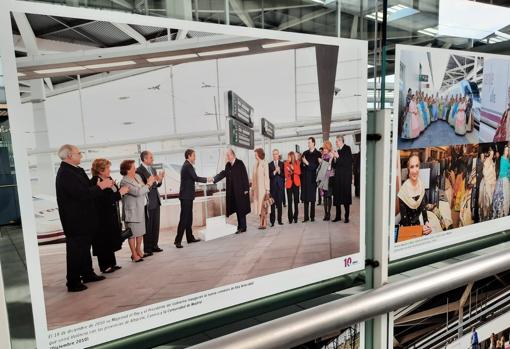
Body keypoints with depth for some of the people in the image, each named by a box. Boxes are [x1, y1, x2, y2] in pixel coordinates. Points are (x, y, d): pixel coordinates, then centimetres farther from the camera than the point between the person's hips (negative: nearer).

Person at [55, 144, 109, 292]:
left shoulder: (76, 170, 8)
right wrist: (101, 186, -18)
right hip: (75, 220, -10)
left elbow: (86, 189, 12)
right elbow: (81, 194, -27)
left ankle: (87, 273, 35)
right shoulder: (65, 174, -22)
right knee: (75, 250, 0)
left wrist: (102, 185, -1)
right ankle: (73, 283, 12)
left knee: (85, 247, 20)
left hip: (83, 218, 10)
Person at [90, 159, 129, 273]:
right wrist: (120, 193, -20)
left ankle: (111, 263, 28)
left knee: (111, 241, 16)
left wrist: (122, 191, -3)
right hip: (102, 219, -9)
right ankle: (105, 266, 14)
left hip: (112, 217, 9)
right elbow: (105, 199, -27)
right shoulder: (95, 182, -19)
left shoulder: (109, 179, 8)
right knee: (104, 242, 3)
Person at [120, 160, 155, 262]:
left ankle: (138, 251, 31)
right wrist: (148, 184, -16)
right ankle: (134, 255, 13)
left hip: (141, 209, 8)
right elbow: (138, 192, -25)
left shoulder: (137, 176, 8)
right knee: (132, 233, 3)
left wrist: (150, 182, 1)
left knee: (140, 231, 17)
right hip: (132, 211, -8)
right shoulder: (124, 182, -17)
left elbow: (144, 190, 17)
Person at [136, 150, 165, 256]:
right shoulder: (139, 171, -14)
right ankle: (147, 249, 10)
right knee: (148, 227, 1)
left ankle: (154, 245, 25)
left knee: (156, 225, 14)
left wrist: (160, 179, -3)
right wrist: (155, 180, -26)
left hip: (156, 201, 8)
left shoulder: (153, 169, 12)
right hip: (148, 202, -8)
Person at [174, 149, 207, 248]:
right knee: (184, 218, -9)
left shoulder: (186, 165, 16)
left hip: (187, 196, 10)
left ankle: (190, 238, 22)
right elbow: (195, 178, -17)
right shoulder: (188, 166, -15)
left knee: (189, 218, 15)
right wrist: (206, 179, -6)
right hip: (186, 196, -10)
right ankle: (178, 240, -8)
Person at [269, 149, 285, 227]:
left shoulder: (282, 164, 7)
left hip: (280, 186, 1)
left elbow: (284, 175, 2)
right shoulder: (269, 164, 3)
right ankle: (272, 221, 1)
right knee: (272, 204, -2)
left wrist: (279, 171, -14)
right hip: (272, 186, -1)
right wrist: (274, 172, -17)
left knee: (279, 204, 5)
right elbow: (269, 175, -3)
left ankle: (279, 220, 13)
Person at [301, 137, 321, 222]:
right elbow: (301, 164, 14)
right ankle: (306, 217, 6)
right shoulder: (305, 153, 13)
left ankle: (312, 216, 7)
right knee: (305, 198, 2)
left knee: (312, 198, 0)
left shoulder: (318, 153, -1)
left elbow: (316, 166, -9)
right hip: (305, 178, 4)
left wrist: (307, 163, -16)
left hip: (312, 178, -3)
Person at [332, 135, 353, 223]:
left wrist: (338, 157, -15)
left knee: (346, 196, -3)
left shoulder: (347, 149, -5)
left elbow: (348, 162, -14)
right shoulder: (338, 151, 14)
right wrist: (334, 159, -4)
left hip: (346, 177, -7)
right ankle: (338, 216, 14)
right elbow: (335, 166, 13)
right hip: (338, 177, 7)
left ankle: (346, 217, 4)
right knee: (337, 197, 6)